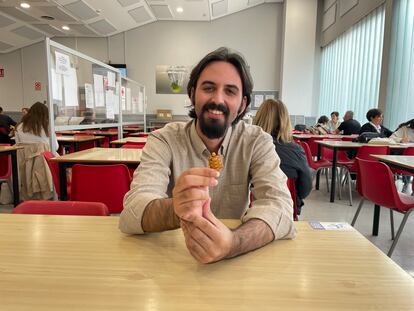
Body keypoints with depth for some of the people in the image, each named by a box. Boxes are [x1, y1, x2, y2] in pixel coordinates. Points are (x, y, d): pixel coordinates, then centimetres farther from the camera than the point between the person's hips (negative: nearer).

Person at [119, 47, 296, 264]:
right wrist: (176, 211, -42)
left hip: (236, 263, 2)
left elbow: (279, 205, -20)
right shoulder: (164, 141, -9)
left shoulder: (258, 142, -7)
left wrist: (232, 242, -39)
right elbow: (132, 211, -21)